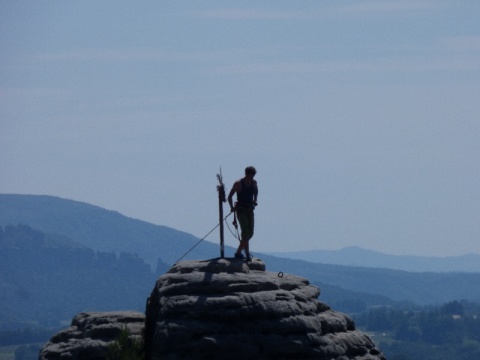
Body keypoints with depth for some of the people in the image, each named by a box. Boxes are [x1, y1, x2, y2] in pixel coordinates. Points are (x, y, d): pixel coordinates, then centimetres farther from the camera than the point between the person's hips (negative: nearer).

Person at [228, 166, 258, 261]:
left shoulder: (254, 183, 6)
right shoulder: (238, 184, -9)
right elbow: (230, 196, -3)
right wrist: (232, 207, -14)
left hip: (250, 209, 6)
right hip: (241, 209, -6)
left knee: (250, 233, 4)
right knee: (245, 231, -17)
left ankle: (238, 252, 17)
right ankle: (247, 254, -20)